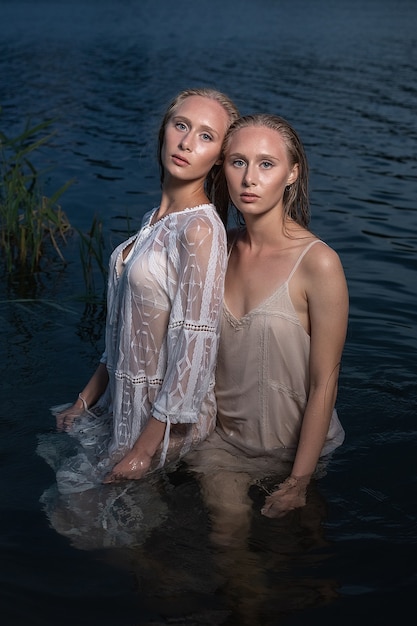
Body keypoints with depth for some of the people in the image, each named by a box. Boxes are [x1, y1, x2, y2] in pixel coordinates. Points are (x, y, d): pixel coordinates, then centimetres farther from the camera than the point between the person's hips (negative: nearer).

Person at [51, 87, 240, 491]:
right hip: (124, 401, 8)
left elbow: (196, 347, -23)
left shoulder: (200, 228, -21)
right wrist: (85, 399, 13)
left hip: (168, 416, -8)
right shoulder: (155, 219, 6)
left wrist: (144, 450, -19)